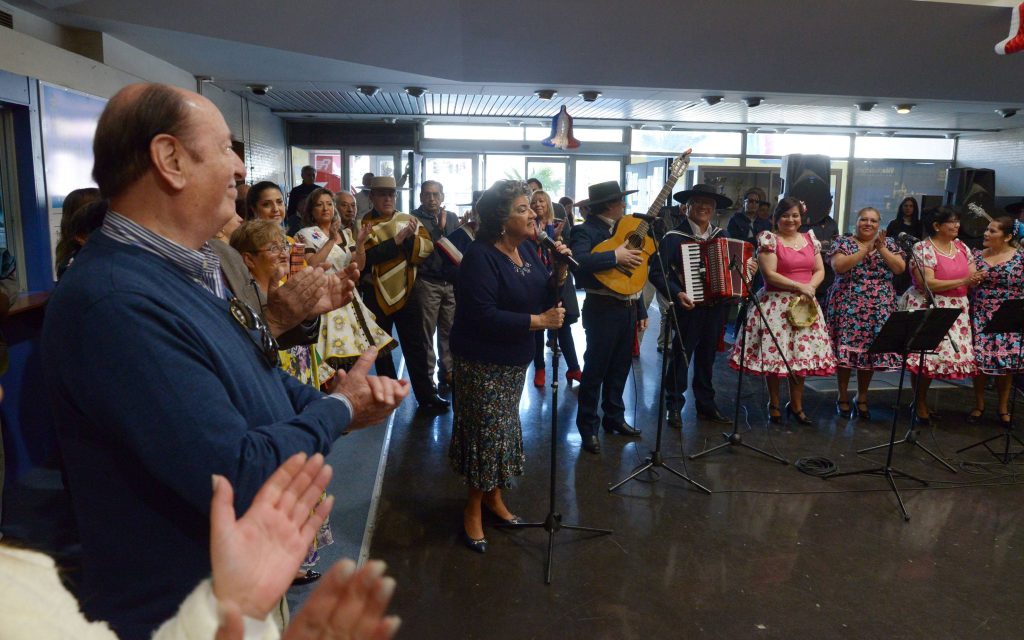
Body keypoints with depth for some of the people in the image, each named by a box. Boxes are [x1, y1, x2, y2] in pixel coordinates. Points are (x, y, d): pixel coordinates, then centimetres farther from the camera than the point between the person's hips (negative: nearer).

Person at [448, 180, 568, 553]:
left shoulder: (526, 249, 3)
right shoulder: (480, 257, -21)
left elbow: (544, 296, 9)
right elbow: (483, 315, -29)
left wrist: (559, 271, -10)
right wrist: (539, 321, -27)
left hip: (515, 359, 8)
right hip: (482, 361, -8)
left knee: (505, 427, 18)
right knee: (487, 431, 1)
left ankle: (493, 496, 36)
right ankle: (473, 509, 20)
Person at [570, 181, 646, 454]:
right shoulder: (586, 231, -12)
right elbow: (577, 260, -33)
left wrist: (640, 309, 17)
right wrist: (615, 256, -29)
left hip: (628, 308, 8)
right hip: (604, 309, -8)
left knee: (620, 367, 16)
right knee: (596, 369, 0)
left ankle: (614, 417, 31)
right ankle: (588, 427, 12)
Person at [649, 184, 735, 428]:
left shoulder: (721, 236, 9)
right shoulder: (674, 237, -8)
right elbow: (657, 273, -13)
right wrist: (677, 293, -25)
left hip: (716, 306, 5)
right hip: (690, 307, -5)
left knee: (707, 356, 15)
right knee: (681, 356, 3)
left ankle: (706, 404, 27)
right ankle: (674, 405, 16)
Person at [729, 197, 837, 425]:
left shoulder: (810, 239, 12)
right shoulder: (769, 239, -5)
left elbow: (820, 270, 12)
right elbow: (770, 274, -13)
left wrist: (810, 287, -8)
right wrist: (799, 286, -16)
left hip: (804, 304, 5)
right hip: (776, 304, -5)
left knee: (802, 353, 6)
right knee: (775, 353, -1)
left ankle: (796, 405, 21)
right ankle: (774, 404, 17)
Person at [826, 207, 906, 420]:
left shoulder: (888, 243, 11)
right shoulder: (843, 241, 2)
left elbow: (900, 268, -2)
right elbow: (838, 266, -15)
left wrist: (881, 249, -12)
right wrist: (865, 249, -17)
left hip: (879, 308, 3)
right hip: (848, 306, -3)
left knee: (871, 350, 5)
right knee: (846, 348, -2)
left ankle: (862, 398, 19)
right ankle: (843, 397, 13)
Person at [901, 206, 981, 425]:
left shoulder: (962, 248, 12)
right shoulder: (922, 248, -9)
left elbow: (971, 278, 11)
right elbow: (927, 284, -16)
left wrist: (977, 278, -12)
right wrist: (962, 281, -20)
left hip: (956, 310, 6)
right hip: (928, 308, -6)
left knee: (943, 354, 4)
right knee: (926, 355, -7)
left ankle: (920, 399, 21)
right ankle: (920, 405, 11)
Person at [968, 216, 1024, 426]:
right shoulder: (977, 256, 4)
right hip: (980, 317, 2)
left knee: (1006, 361, 3)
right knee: (979, 359, 1)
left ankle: (1003, 408, 20)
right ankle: (979, 405, 18)